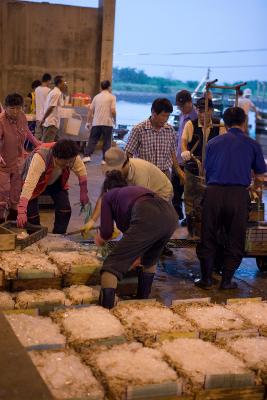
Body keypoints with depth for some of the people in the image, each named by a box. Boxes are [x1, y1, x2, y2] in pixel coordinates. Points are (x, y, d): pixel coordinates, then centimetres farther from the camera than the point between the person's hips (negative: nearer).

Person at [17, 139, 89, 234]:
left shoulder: (72, 157, -32)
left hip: (56, 181, 4)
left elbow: (82, 172, -14)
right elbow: (29, 184, -52)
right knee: (32, 213, -14)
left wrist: (83, 194, -7)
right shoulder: (40, 158, -45)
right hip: (36, 181, -3)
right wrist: (21, 212, -58)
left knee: (65, 209, -9)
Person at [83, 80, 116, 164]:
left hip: (96, 123, 3)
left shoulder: (96, 97, 12)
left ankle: (87, 156, -6)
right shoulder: (112, 97, -1)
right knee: (107, 142, 5)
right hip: (107, 123, -3)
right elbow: (113, 110, -10)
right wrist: (114, 120, 6)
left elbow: (90, 110, 10)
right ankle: (105, 159, 4)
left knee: (92, 140, 7)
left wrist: (89, 122, 18)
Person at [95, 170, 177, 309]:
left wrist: (99, 239, 38)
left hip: (148, 218, -7)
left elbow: (106, 232, 15)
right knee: (150, 261, 33)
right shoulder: (135, 189, 42)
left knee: (112, 266, -5)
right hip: (170, 214, 7)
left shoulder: (108, 195, 27)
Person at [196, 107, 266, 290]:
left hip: (213, 192, 1)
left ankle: (206, 278, 15)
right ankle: (227, 280, 13)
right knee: (234, 240, 10)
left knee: (208, 238, 11)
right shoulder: (252, 144, 11)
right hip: (238, 194, -1)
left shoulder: (213, 142, 14)